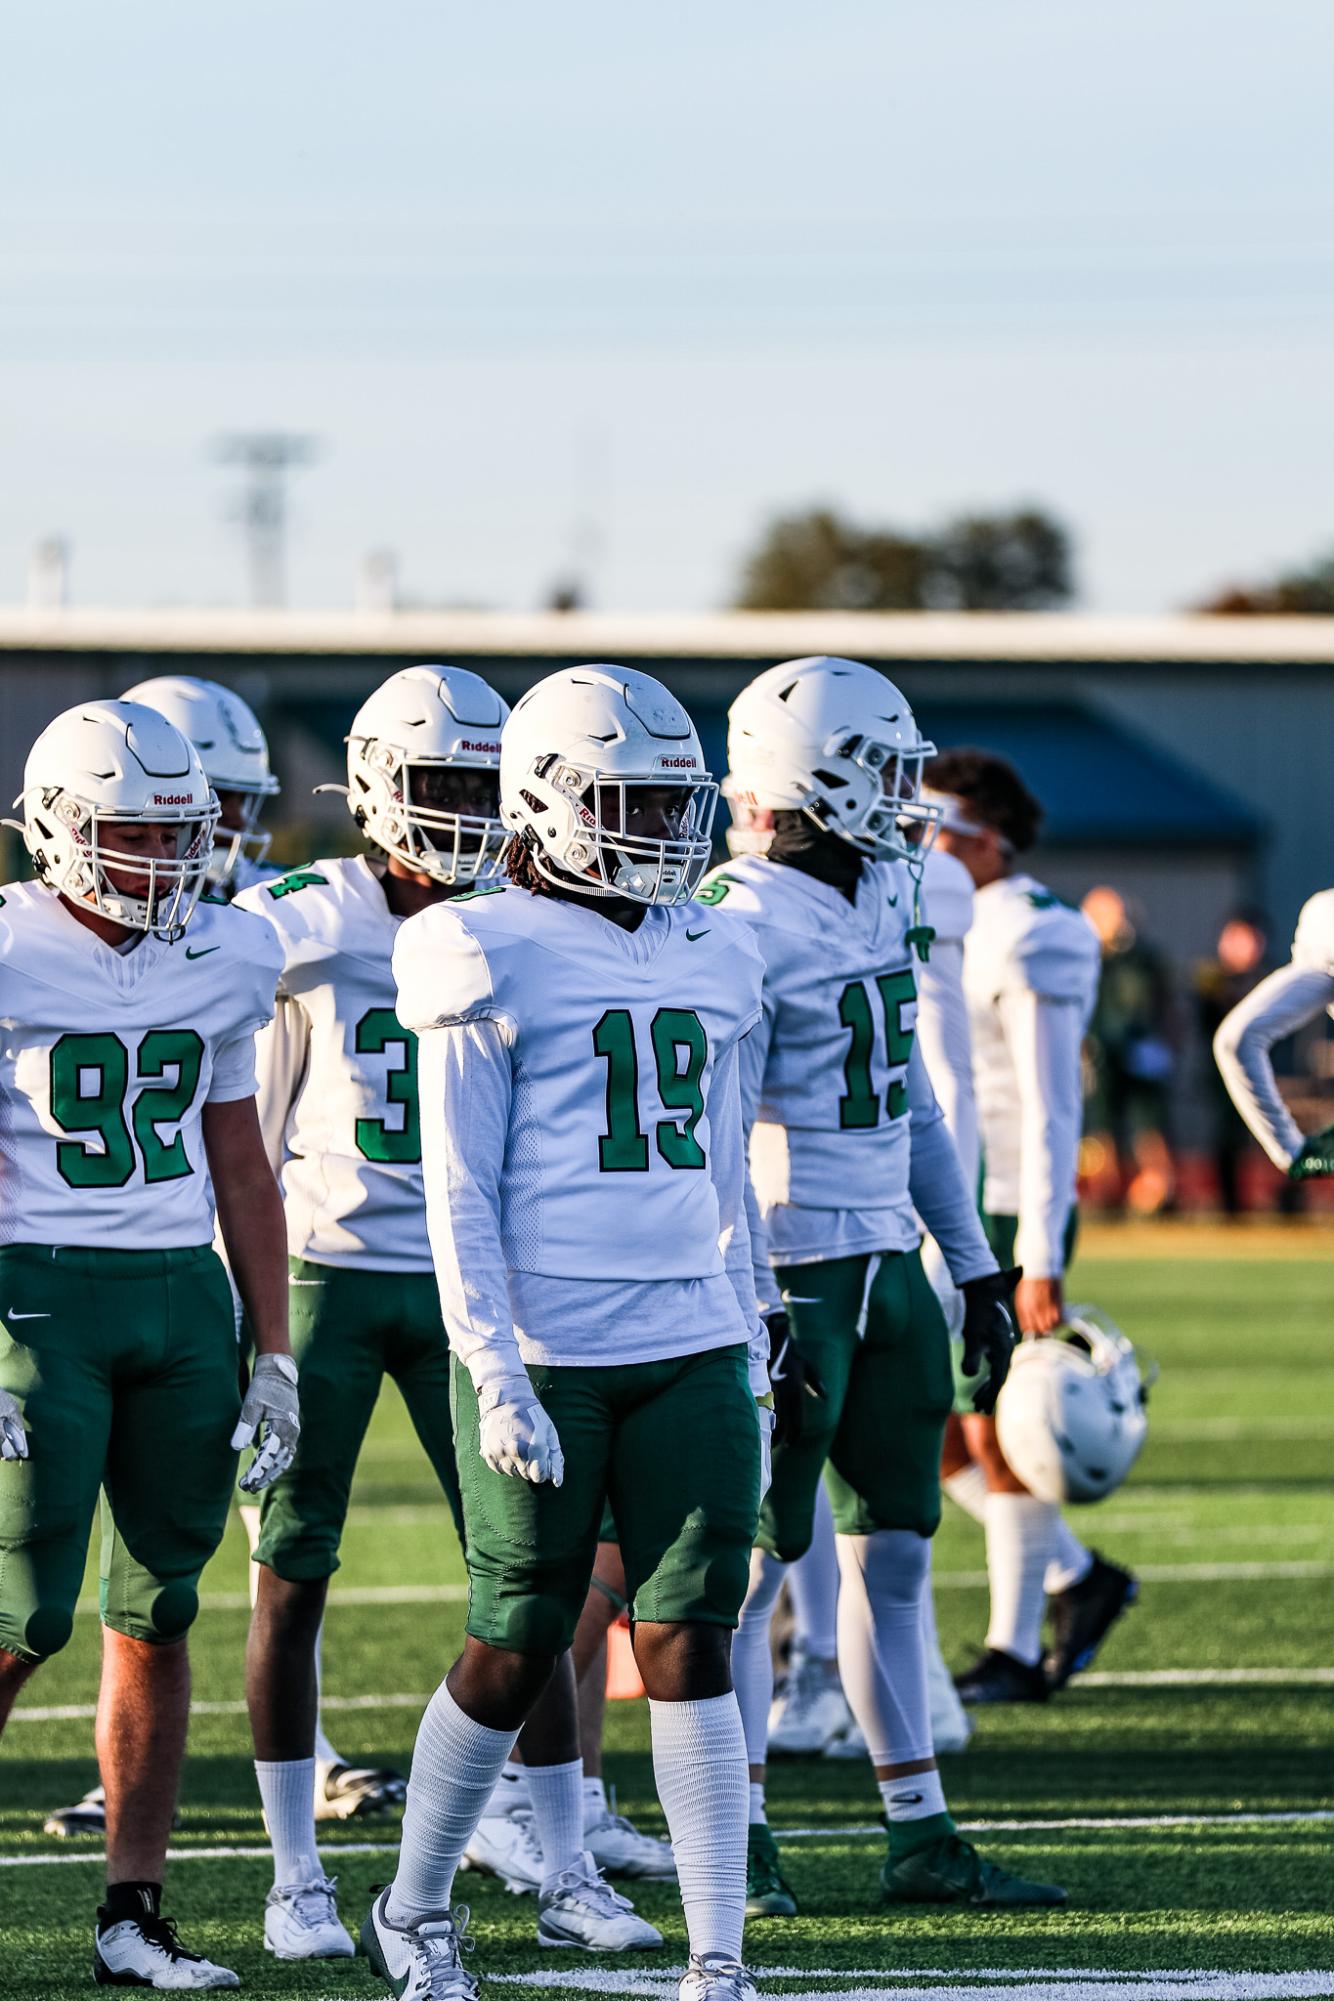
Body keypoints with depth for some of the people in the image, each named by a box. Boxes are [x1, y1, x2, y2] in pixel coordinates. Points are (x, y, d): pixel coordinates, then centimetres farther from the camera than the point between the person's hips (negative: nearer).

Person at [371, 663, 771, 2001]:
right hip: (544, 1354, -5)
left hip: (689, 1351, 5)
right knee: (517, 1649, 2)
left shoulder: (709, 960, 13)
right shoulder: (495, 962, -5)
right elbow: (460, 1192, -7)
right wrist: (496, 1378, -13)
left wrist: (746, 1345, 17)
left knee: (691, 1651, -1)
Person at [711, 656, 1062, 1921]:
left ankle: (921, 1841, 14)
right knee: (757, 1557, -2)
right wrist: (763, 1313, -21)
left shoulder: (885, 902, 10)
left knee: (893, 1554, 10)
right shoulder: (743, 934, -16)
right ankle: (737, 1845, 6)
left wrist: (975, 1269, 17)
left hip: (886, 1266, 8)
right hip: (790, 1275, -8)